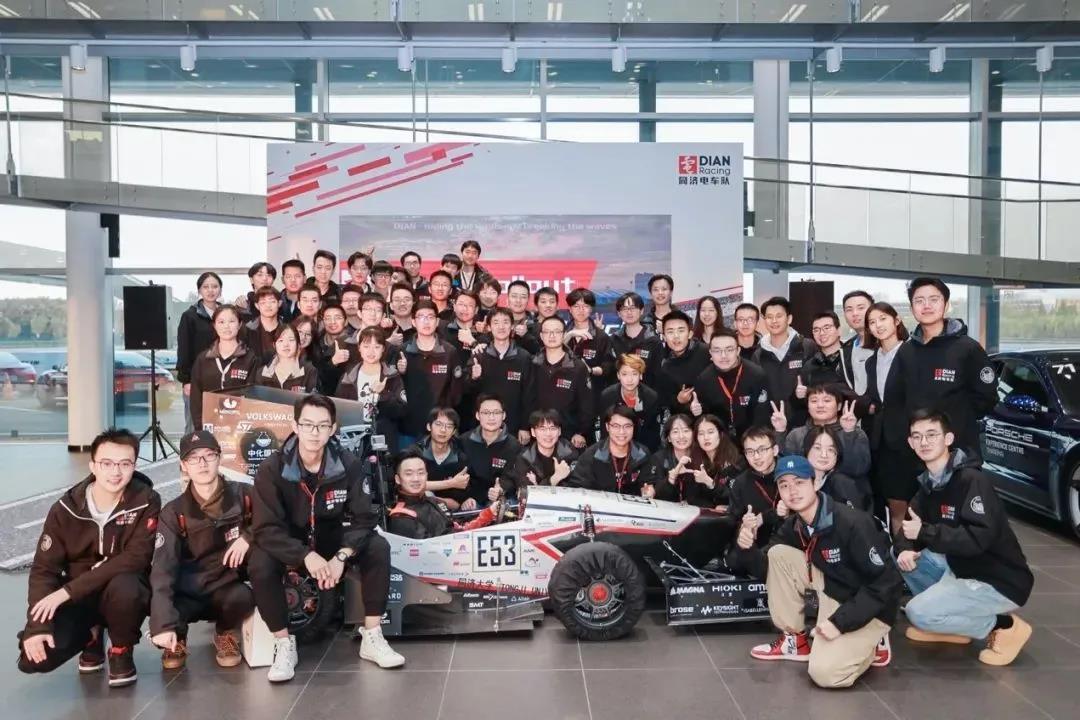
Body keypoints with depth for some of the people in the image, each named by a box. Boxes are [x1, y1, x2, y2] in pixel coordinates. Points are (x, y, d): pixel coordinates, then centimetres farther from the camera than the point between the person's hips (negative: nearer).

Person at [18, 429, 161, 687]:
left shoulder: (146, 501, -15)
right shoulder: (65, 509, -8)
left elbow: (135, 558, -23)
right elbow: (43, 568, -7)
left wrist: (67, 591, -27)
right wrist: (37, 626, -21)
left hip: (124, 592, -2)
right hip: (76, 599, 3)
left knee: (123, 587, -38)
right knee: (34, 657, -19)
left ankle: (121, 652, -5)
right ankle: (92, 636, 16)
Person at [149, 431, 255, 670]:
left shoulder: (244, 496, -7)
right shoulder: (174, 513, -8)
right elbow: (163, 570, -17)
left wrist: (249, 536, -21)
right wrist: (164, 624, -30)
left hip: (228, 590, 0)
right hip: (188, 595, 1)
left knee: (242, 597, -36)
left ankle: (226, 632, 2)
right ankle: (178, 639, 6)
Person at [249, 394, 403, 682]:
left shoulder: (349, 464, -15)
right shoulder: (272, 469, -20)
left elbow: (363, 518, -16)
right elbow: (266, 528, -24)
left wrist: (341, 556, -33)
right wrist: (306, 556, -38)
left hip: (333, 540, 2)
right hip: (288, 544, -1)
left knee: (378, 547, -22)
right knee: (260, 564, -32)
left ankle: (372, 637, -12)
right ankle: (284, 645, -13)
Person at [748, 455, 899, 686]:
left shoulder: (852, 523, -26)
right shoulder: (793, 526, -4)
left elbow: (885, 582, -24)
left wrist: (840, 622, -25)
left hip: (870, 606, -7)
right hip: (832, 591, 7)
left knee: (824, 672, -24)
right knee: (778, 554, -10)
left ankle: (870, 644, 7)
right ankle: (795, 640, 3)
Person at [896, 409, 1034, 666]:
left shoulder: (972, 479, -21)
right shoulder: (929, 483, 6)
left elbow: (980, 537, -31)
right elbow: (910, 524, 6)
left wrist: (925, 532, -26)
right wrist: (905, 548, -16)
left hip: (1000, 582, -9)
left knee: (919, 613, -19)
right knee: (902, 555, 2)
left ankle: (1004, 627, 0)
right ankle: (950, 627, 9)